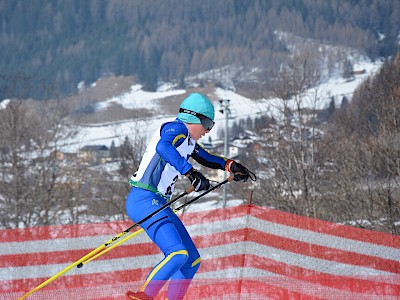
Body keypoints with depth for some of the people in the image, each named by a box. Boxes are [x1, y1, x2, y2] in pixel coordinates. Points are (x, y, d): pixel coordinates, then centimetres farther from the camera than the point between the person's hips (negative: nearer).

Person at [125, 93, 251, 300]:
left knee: (192, 259, 10)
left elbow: (205, 158, 40)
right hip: (144, 200, -11)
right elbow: (163, 147, -31)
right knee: (178, 254, -25)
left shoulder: (188, 141, 21)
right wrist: (191, 173, -36)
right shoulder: (177, 128, -8)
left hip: (158, 204, 11)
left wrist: (230, 165, 24)